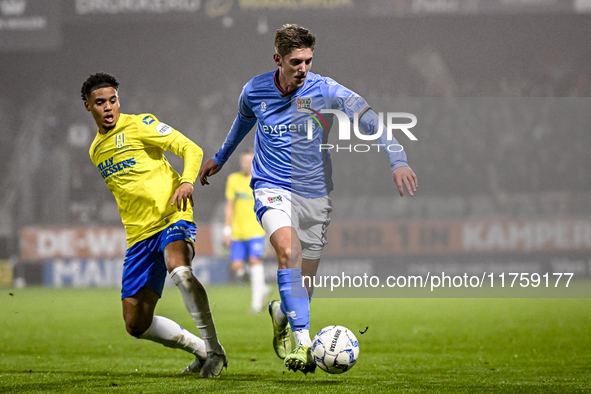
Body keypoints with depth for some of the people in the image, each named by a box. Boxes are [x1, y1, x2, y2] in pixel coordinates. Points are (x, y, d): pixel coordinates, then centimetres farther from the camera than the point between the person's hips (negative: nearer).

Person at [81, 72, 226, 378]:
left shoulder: (138, 124, -1)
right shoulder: (96, 151, 19)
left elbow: (191, 149, -7)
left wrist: (186, 181, -25)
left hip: (172, 217, -7)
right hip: (139, 235, 7)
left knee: (178, 268, -39)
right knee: (136, 324, 2)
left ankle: (214, 349, -29)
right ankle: (200, 349, 21)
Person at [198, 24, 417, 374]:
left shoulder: (324, 90, -11)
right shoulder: (255, 91, -3)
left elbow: (368, 119, -22)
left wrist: (397, 160, -37)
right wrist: (220, 158, 36)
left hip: (315, 194, 1)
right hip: (272, 190, -1)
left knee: (304, 284, 4)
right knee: (288, 250, -31)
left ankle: (280, 315, 43)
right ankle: (302, 343, -33)